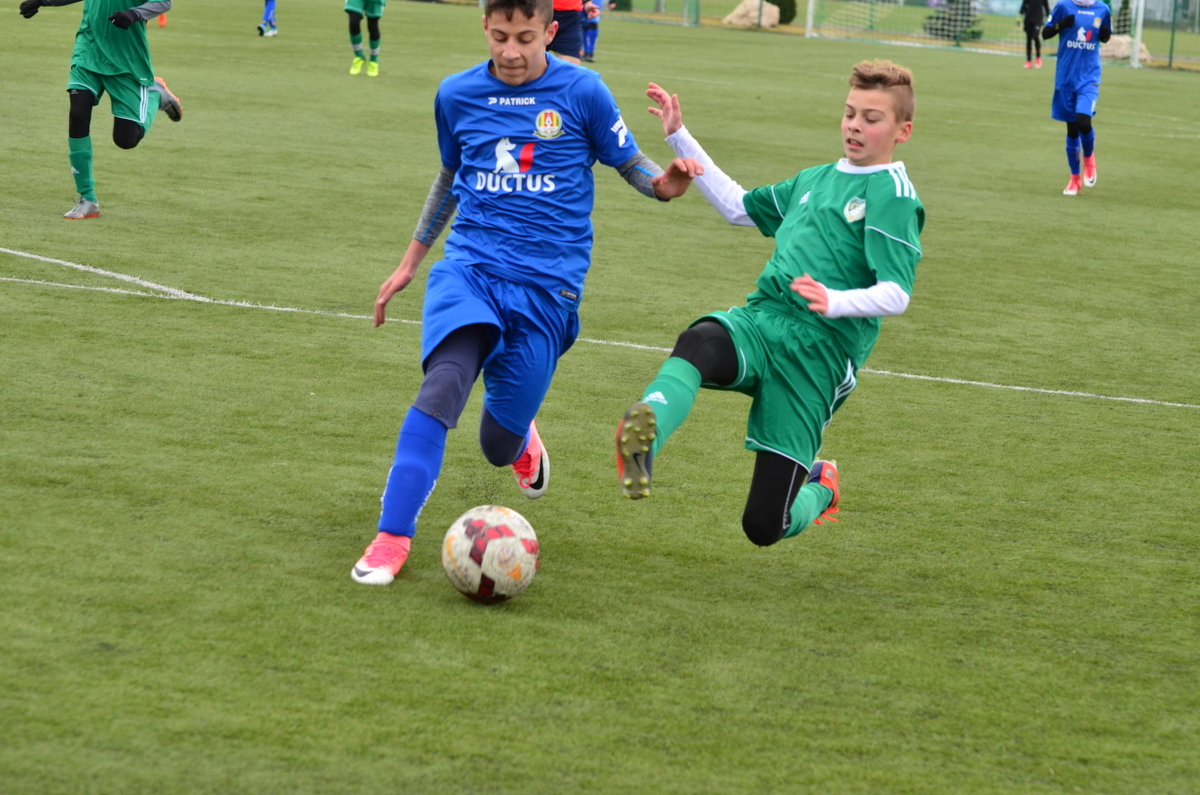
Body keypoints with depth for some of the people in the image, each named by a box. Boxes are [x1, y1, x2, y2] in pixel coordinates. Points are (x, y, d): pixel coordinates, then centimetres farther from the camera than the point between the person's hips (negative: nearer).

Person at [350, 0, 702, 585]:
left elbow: (629, 164, 7)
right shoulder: (457, 94, 6)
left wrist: (664, 184, -17)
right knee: (444, 380, -27)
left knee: (499, 445, 2)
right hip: (469, 265, 1)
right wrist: (410, 261, 28)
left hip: (547, 279, -1)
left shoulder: (581, 91, -3)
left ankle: (523, 442, 42)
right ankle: (392, 537, -24)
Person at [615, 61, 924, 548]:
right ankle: (644, 439, -64)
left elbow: (896, 295, -13)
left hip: (819, 353, -6)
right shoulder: (817, 178, 20)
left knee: (764, 527, -6)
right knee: (701, 343, -36)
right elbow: (737, 206, 35)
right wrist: (680, 137, 32)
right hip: (759, 321, 6)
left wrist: (834, 303, -32)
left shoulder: (893, 193, -3)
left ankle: (819, 488, 30)